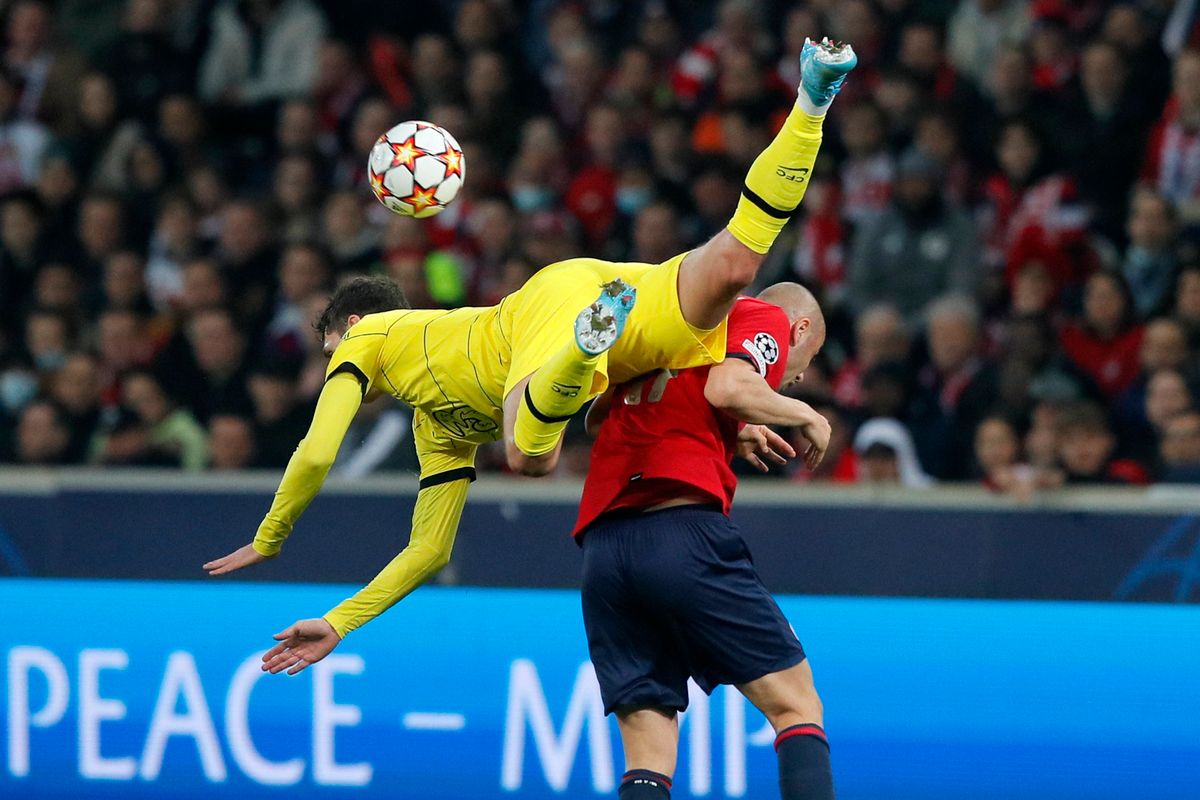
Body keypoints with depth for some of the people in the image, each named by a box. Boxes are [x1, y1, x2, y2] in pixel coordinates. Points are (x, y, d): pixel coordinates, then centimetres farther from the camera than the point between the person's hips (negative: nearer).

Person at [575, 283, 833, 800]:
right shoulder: (769, 318, 10)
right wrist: (805, 416, 6)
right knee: (796, 706, 1)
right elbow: (727, 388, -10)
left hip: (600, 542, 6)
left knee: (648, 756, 4)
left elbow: (598, 418, 32)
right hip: (683, 532, -6)